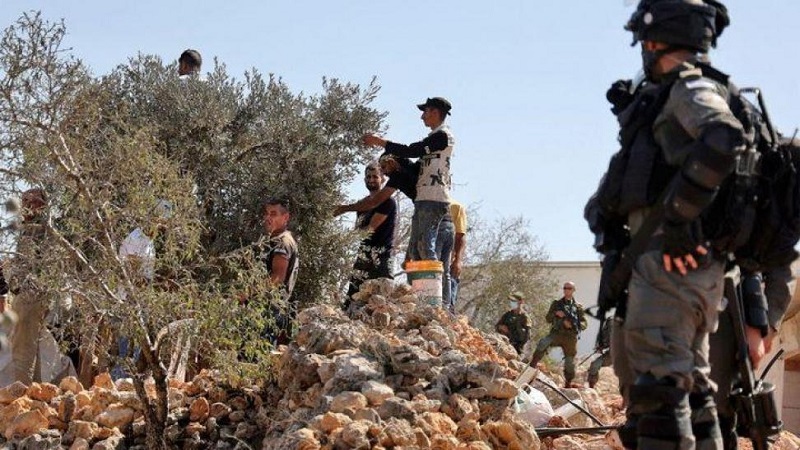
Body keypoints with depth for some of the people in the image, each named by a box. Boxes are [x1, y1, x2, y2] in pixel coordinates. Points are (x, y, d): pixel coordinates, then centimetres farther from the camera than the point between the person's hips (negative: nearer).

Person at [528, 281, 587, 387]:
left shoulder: (578, 307, 9)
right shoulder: (556, 304, 13)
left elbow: (584, 324, 6)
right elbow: (548, 318, 12)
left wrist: (572, 325, -13)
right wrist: (555, 314, -9)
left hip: (570, 338, 0)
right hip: (556, 333, 0)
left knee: (570, 364, 2)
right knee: (542, 344, -30)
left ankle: (568, 384, 19)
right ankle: (531, 367, -30)